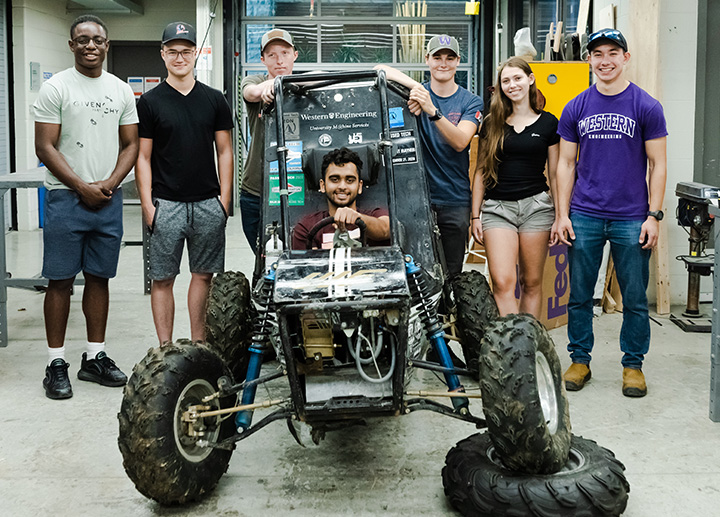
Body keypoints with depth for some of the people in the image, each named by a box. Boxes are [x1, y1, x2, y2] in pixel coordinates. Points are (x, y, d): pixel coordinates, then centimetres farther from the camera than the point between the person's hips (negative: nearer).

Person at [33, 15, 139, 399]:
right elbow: (45, 148, -6)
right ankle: (56, 363, 7)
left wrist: (110, 184, -5)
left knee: (99, 278, 9)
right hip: (66, 197, -4)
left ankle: (95, 357, 18)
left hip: (109, 198, 4)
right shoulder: (55, 88, -2)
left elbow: (130, 144, 11)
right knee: (60, 279, -1)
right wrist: (83, 187, -12)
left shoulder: (121, 90, 11)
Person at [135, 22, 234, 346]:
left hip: (208, 204, 2)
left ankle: (198, 344, 19)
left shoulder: (214, 100, 8)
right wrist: (147, 205, -7)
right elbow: (143, 157, 1)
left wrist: (225, 200, 1)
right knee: (162, 279, 2)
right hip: (166, 204, -2)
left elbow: (224, 152, 9)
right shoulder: (150, 102, 2)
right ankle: (166, 349, 11)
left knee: (203, 275, 8)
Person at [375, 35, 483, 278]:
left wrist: (432, 111, -29)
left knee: (451, 274, 5)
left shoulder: (471, 102, 3)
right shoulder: (418, 93, 5)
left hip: (455, 201, 0)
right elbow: (381, 70, -10)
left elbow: (460, 142, -14)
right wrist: (413, 85, -26)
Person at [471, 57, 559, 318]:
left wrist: (560, 216, 5)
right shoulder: (492, 123, 9)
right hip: (497, 207, 0)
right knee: (502, 282, -12)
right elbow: (481, 171, 11)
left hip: (536, 206, 0)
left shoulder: (548, 123, 6)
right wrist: (476, 215, 6)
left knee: (531, 282, 5)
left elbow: (554, 173, 9)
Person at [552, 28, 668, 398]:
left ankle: (633, 364, 19)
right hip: (584, 217, 2)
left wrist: (654, 215, -6)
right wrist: (562, 214, 3)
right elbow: (566, 164, 10)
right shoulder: (575, 109, 7)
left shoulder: (646, 107, 1)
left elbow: (657, 164, 2)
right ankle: (579, 360, 20)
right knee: (579, 295, 7)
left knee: (635, 298, 5)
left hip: (631, 219, -2)